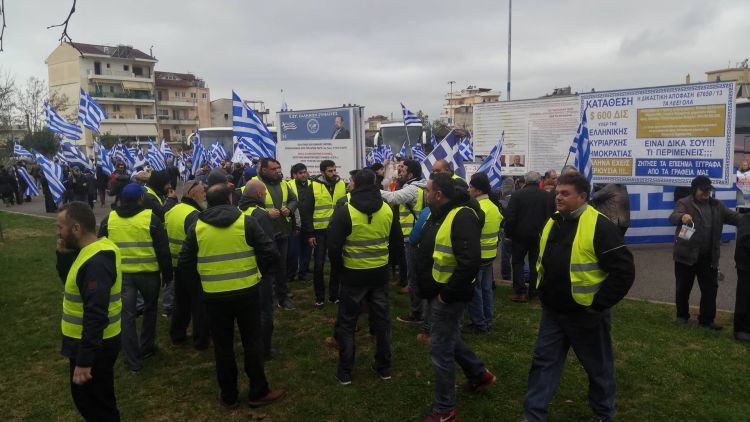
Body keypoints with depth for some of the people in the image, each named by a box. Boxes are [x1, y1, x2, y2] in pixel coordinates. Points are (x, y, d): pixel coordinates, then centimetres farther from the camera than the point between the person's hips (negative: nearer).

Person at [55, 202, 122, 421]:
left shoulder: (96, 263, -28)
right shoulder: (93, 250, 4)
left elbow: (96, 317, -29)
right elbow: (69, 281, 16)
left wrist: (84, 361, -25)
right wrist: (64, 254, -1)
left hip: (93, 346, -9)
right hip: (93, 342, 9)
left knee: (94, 404, 7)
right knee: (94, 399, 24)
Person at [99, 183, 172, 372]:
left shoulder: (109, 219, 2)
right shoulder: (150, 218, -11)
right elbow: (163, 250, -9)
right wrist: (167, 273, 2)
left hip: (121, 274, 2)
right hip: (148, 273, -2)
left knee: (127, 315, 6)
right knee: (150, 309, 21)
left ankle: (133, 361, 9)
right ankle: (146, 348, 33)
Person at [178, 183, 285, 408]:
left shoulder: (197, 226, -2)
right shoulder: (245, 221, -7)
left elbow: (184, 263, 0)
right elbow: (270, 252, -10)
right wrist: (258, 272, 6)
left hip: (214, 296, 1)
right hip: (246, 292, -1)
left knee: (223, 346, 14)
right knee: (251, 343, 13)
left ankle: (228, 396, 26)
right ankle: (259, 392, 23)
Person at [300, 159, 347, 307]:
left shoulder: (342, 184, 3)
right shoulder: (314, 186, -7)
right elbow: (306, 211, -5)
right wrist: (309, 234, -9)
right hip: (320, 231, -3)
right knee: (319, 264, 3)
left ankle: (334, 295, 24)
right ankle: (319, 297, 18)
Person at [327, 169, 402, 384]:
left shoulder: (344, 211, -15)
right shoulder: (387, 210, -2)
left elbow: (334, 247, -14)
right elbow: (397, 242, 6)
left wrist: (339, 269, 2)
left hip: (353, 274, -4)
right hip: (380, 273, 4)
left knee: (347, 323, 10)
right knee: (381, 320, 16)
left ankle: (345, 372, 16)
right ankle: (384, 367, 27)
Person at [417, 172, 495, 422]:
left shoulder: (462, 217, -23)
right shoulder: (439, 213, 8)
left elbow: (470, 262, -31)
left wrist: (448, 293, -25)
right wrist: (427, 286, 14)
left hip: (448, 294, -10)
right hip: (437, 291, 10)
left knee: (440, 348, 0)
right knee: (448, 337, 25)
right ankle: (479, 375, 45)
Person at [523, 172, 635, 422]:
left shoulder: (600, 227, -18)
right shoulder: (552, 223, 5)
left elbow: (624, 272, -20)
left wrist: (597, 304, -18)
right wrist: (543, 292, 12)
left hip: (585, 314, -6)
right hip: (552, 312, 6)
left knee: (598, 367, 14)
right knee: (543, 362, 9)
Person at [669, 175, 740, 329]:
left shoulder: (717, 205, 11)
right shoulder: (684, 203, -7)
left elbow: (734, 217, 5)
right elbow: (672, 217, -24)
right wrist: (682, 216, -48)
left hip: (708, 257, 4)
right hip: (686, 255, -4)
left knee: (710, 289, 7)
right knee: (683, 288, 9)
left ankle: (707, 319, 18)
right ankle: (682, 315, 26)